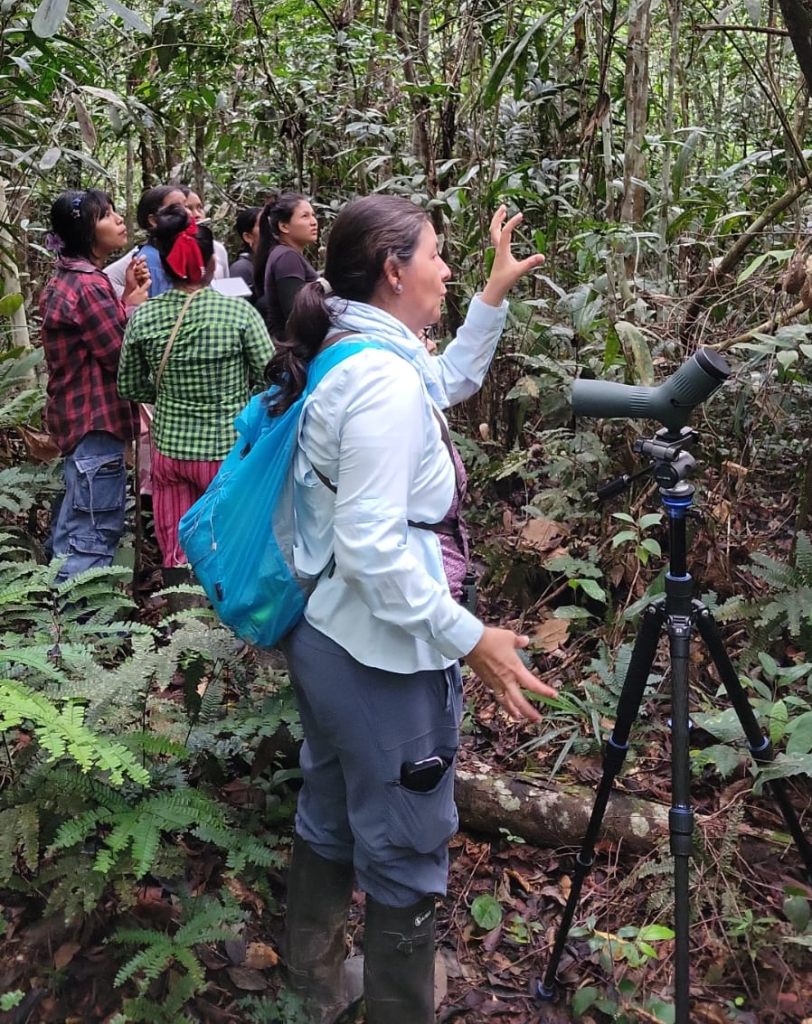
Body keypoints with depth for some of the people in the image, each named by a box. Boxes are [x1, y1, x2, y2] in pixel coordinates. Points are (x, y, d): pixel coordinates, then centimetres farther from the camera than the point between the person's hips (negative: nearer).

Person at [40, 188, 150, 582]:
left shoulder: (67, 279, 13)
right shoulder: (89, 286, -19)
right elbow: (123, 357, -18)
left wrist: (127, 296, 3)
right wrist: (134, 305, -5)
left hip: (81, 414, 11)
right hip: (96, 420, -11)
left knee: (73, 528, 20)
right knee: (94, 537, -6)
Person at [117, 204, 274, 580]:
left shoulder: (143, 318, -5)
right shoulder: (238, 311, -15)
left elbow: (130, 387, 6)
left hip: (170, 447, 3)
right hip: (229, 449, -3)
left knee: (176, 555, 13)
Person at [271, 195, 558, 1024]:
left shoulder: (351, 357, 5)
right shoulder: (383, 379, -24)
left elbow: (452, 380, 24)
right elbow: (371, 548, -28)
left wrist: (497, 292, 19)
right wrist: (469, 638, -23)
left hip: (326, 638, 10)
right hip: (385, 657, -10)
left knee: (330, 818, 25)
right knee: (407, 851, 9)